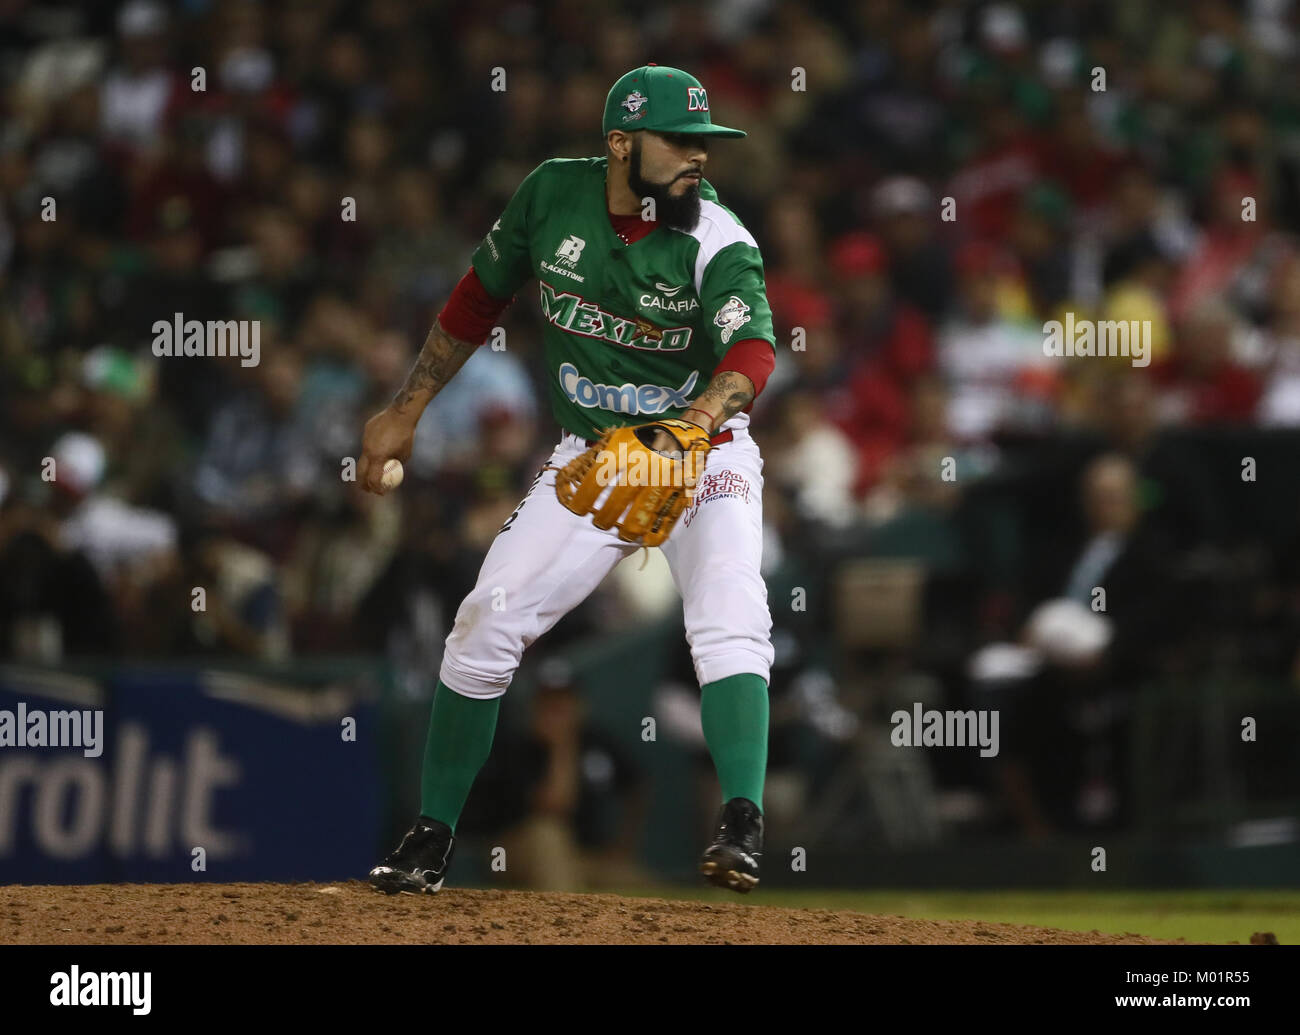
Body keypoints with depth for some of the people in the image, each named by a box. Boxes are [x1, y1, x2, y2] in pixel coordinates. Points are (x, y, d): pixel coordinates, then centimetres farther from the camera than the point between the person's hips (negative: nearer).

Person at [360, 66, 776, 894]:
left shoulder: (719, 244, -22)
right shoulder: (554, 196, -10)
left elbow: (754, 352, -40)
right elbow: (480, 297, 6)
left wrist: (703, 414, -61)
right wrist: (407, 411, 8)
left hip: (704, 457, -3)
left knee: (730, 622, -26)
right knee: (487, 624, -3)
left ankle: (743, 827, -30)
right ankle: (432, 837, 9)